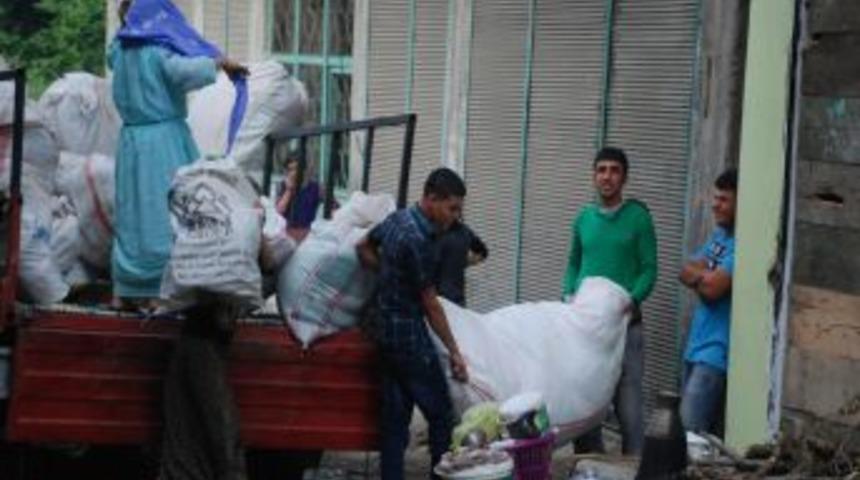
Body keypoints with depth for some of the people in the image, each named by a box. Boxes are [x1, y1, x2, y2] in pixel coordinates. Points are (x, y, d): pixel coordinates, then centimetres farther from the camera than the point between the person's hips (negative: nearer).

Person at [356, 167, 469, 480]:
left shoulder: (397, 219, 5)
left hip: (387, 334, 9)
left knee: (394, 419, 10)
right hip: (410, 337, -9)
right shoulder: (418, 241, -21)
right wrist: (454, 352, -9)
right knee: (441, 416, -1)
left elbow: (363, 248, 23)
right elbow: (430, 305, -16)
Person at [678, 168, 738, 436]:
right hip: (697, 344, 9)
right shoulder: (719, 235, 15)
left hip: (717, 351, -9)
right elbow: (685, 273, 12)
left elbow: (713, 288, -19)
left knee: (690, 431, -16)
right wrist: (705, 277, -8)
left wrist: (698, 274, 1)